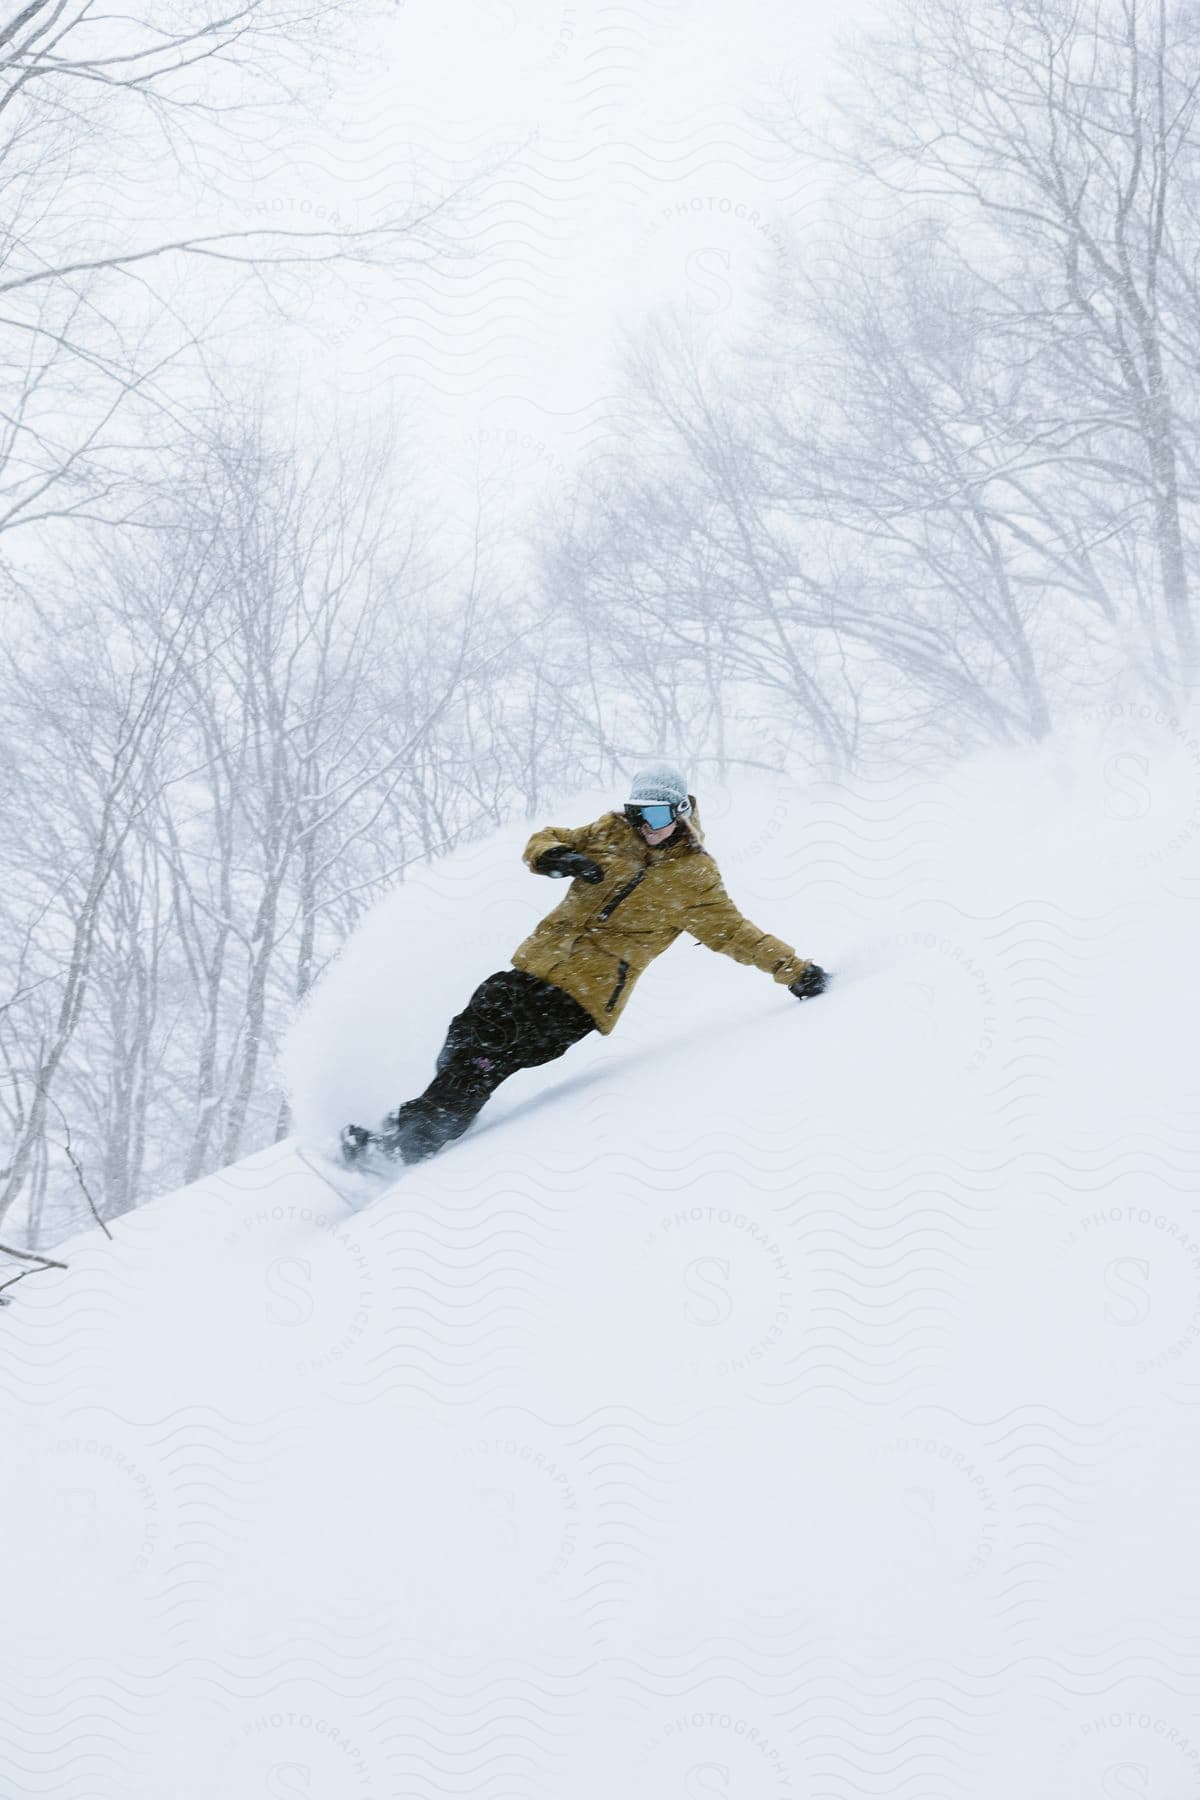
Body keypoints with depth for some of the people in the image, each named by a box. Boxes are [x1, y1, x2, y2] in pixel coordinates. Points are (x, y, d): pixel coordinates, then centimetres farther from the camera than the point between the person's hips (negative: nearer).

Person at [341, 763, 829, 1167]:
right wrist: (556, 857, -11)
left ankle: (412, 1141, -13)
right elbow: (544, 842, 14)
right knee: (472, 1032, -7)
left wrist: (794, 968, 0)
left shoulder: (695, 877, 4)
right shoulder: (611, 833, 12)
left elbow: (733, 932, 8)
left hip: (587, 994, -5)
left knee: (489, 1061, -15)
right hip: (539, 961, 5)